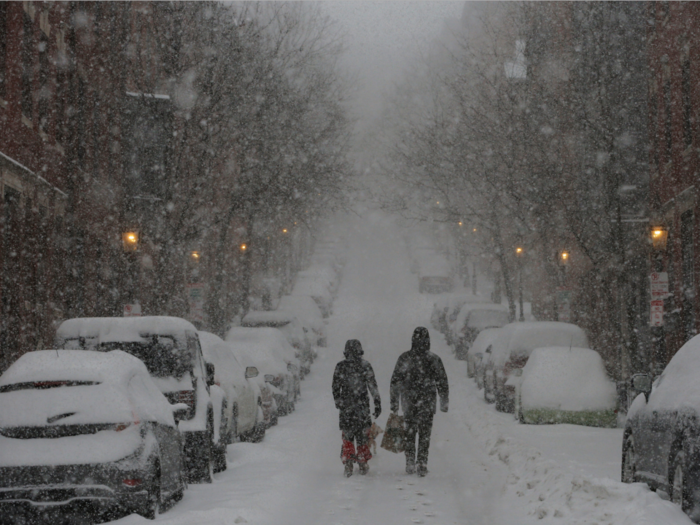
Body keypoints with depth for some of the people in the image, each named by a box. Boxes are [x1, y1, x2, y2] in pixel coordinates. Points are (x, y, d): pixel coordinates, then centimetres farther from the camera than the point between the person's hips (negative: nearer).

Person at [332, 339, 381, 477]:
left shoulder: (340, 367, -1)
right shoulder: (365, 366, -4)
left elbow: (335, 388, 5)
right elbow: (373, 387, -5)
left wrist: (338, 402, 17)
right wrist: (377, 404, -1)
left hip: (346, 408, 1)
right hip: (362, 406, -1)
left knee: (347, 436, 7)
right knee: (363, 435, 9)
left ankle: (348, 464, 0)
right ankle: (363, 464, 11)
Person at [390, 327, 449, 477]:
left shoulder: (404, 359, -3)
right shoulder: (434, 360, -5)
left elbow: (395, 383, 0)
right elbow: (443, 383, 2)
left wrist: (394, 404, 6)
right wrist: (444, 403, 13)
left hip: (409, 403, 1)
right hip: (428, 403, -1)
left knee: (410, 433, 14)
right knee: (424, 434, 4)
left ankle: (410, 463, 14)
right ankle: (422, 465, -1)